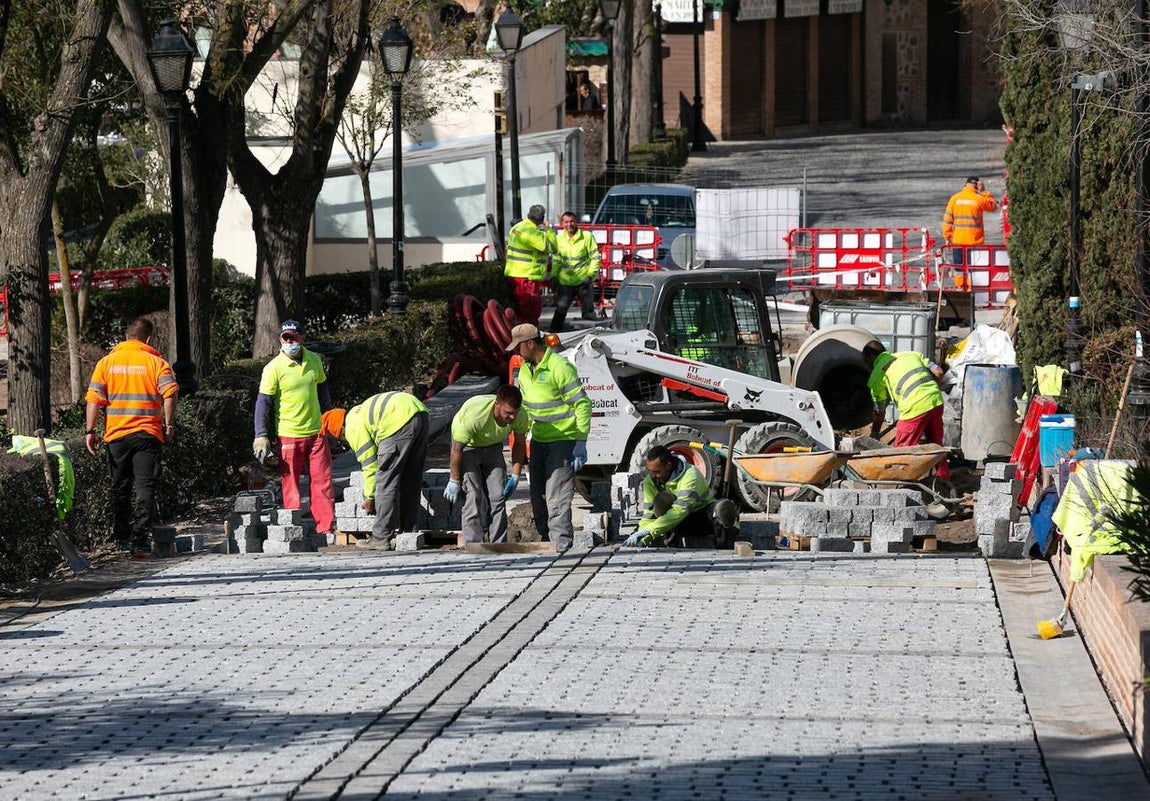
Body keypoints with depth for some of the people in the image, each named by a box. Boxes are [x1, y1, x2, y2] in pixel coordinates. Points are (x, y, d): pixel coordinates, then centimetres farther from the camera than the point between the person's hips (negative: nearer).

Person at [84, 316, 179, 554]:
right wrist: (169, 424, -4)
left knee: (120, 488, 13)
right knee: (145, 486, -3)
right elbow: (170, 393, -13)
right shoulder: (155, 362, 0)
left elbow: (94, 399, -1)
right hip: (147, 434, -2)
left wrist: (90, 430, -1)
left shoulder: (106, 363, 7)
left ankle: (122, 539, 18)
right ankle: (140, 539, -14)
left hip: (116, 435, 2)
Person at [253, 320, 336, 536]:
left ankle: (326, 528, 5)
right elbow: (263, 402, -8)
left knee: (322, 482, 2)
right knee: (290, 484, 0)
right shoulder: (274, 368, -9)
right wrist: (261, 436, -12)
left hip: (316, 432, 4)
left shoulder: (314, 361, 6)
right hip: (288, 435, -4)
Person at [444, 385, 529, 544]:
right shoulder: (474, 415, -40)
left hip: (492, 446, 5)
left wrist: (515, 476, -3)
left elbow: (519, 443, -2)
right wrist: (454, 481, -19)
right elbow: (457, 448, -27)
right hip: (467, 445, -5)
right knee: (473, 496, -17)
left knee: (498, 495, -4)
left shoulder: (520, 416, -23)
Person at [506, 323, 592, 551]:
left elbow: (582, 404, -15)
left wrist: (581, 443, -17)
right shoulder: (525, 370, 11)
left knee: (557, 497, -11)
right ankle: (545, 539, 21)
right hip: (539, 440, 8)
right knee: (539, 496, 11)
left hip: (563, 441, -8)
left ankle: (561, 545, -9)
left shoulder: (559, 367, -15)